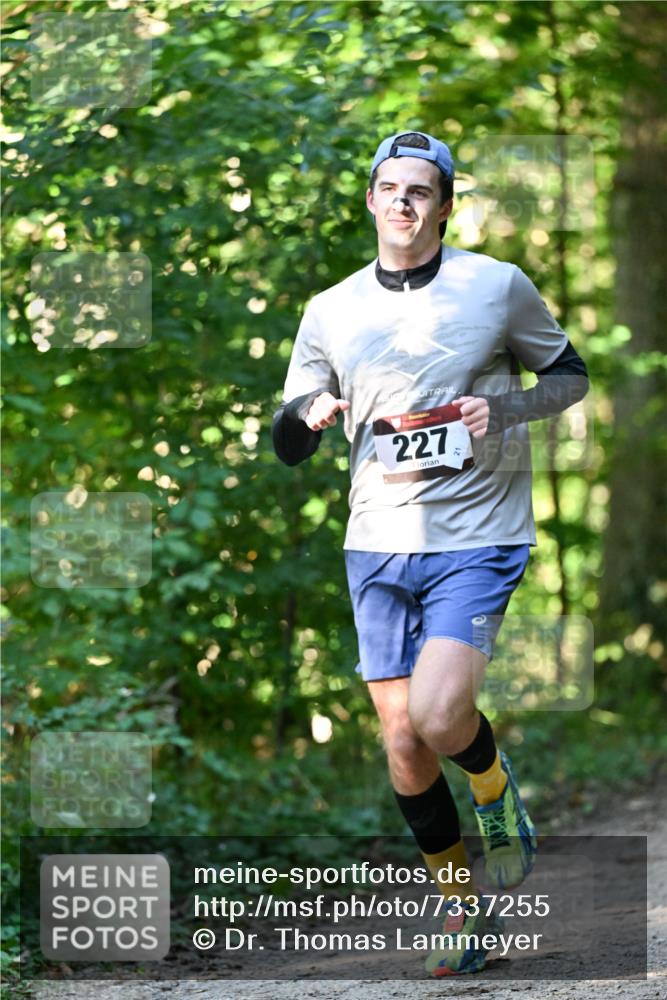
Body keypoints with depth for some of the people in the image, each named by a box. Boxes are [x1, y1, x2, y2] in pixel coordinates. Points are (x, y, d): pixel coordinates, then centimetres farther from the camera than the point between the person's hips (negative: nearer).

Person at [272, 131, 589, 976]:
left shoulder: (499, 286, -2)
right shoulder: (330, 313, 6)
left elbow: (570, 373, 9)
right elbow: (287, 445, 9)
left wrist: (504, 409, -11)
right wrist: (310, 415, -15)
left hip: (477, 538, -3)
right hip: (378, 546, 4)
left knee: (437, 716, -21)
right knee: (401, 740, 3)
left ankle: (494, 784, 14)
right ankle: (461, 902, 22)